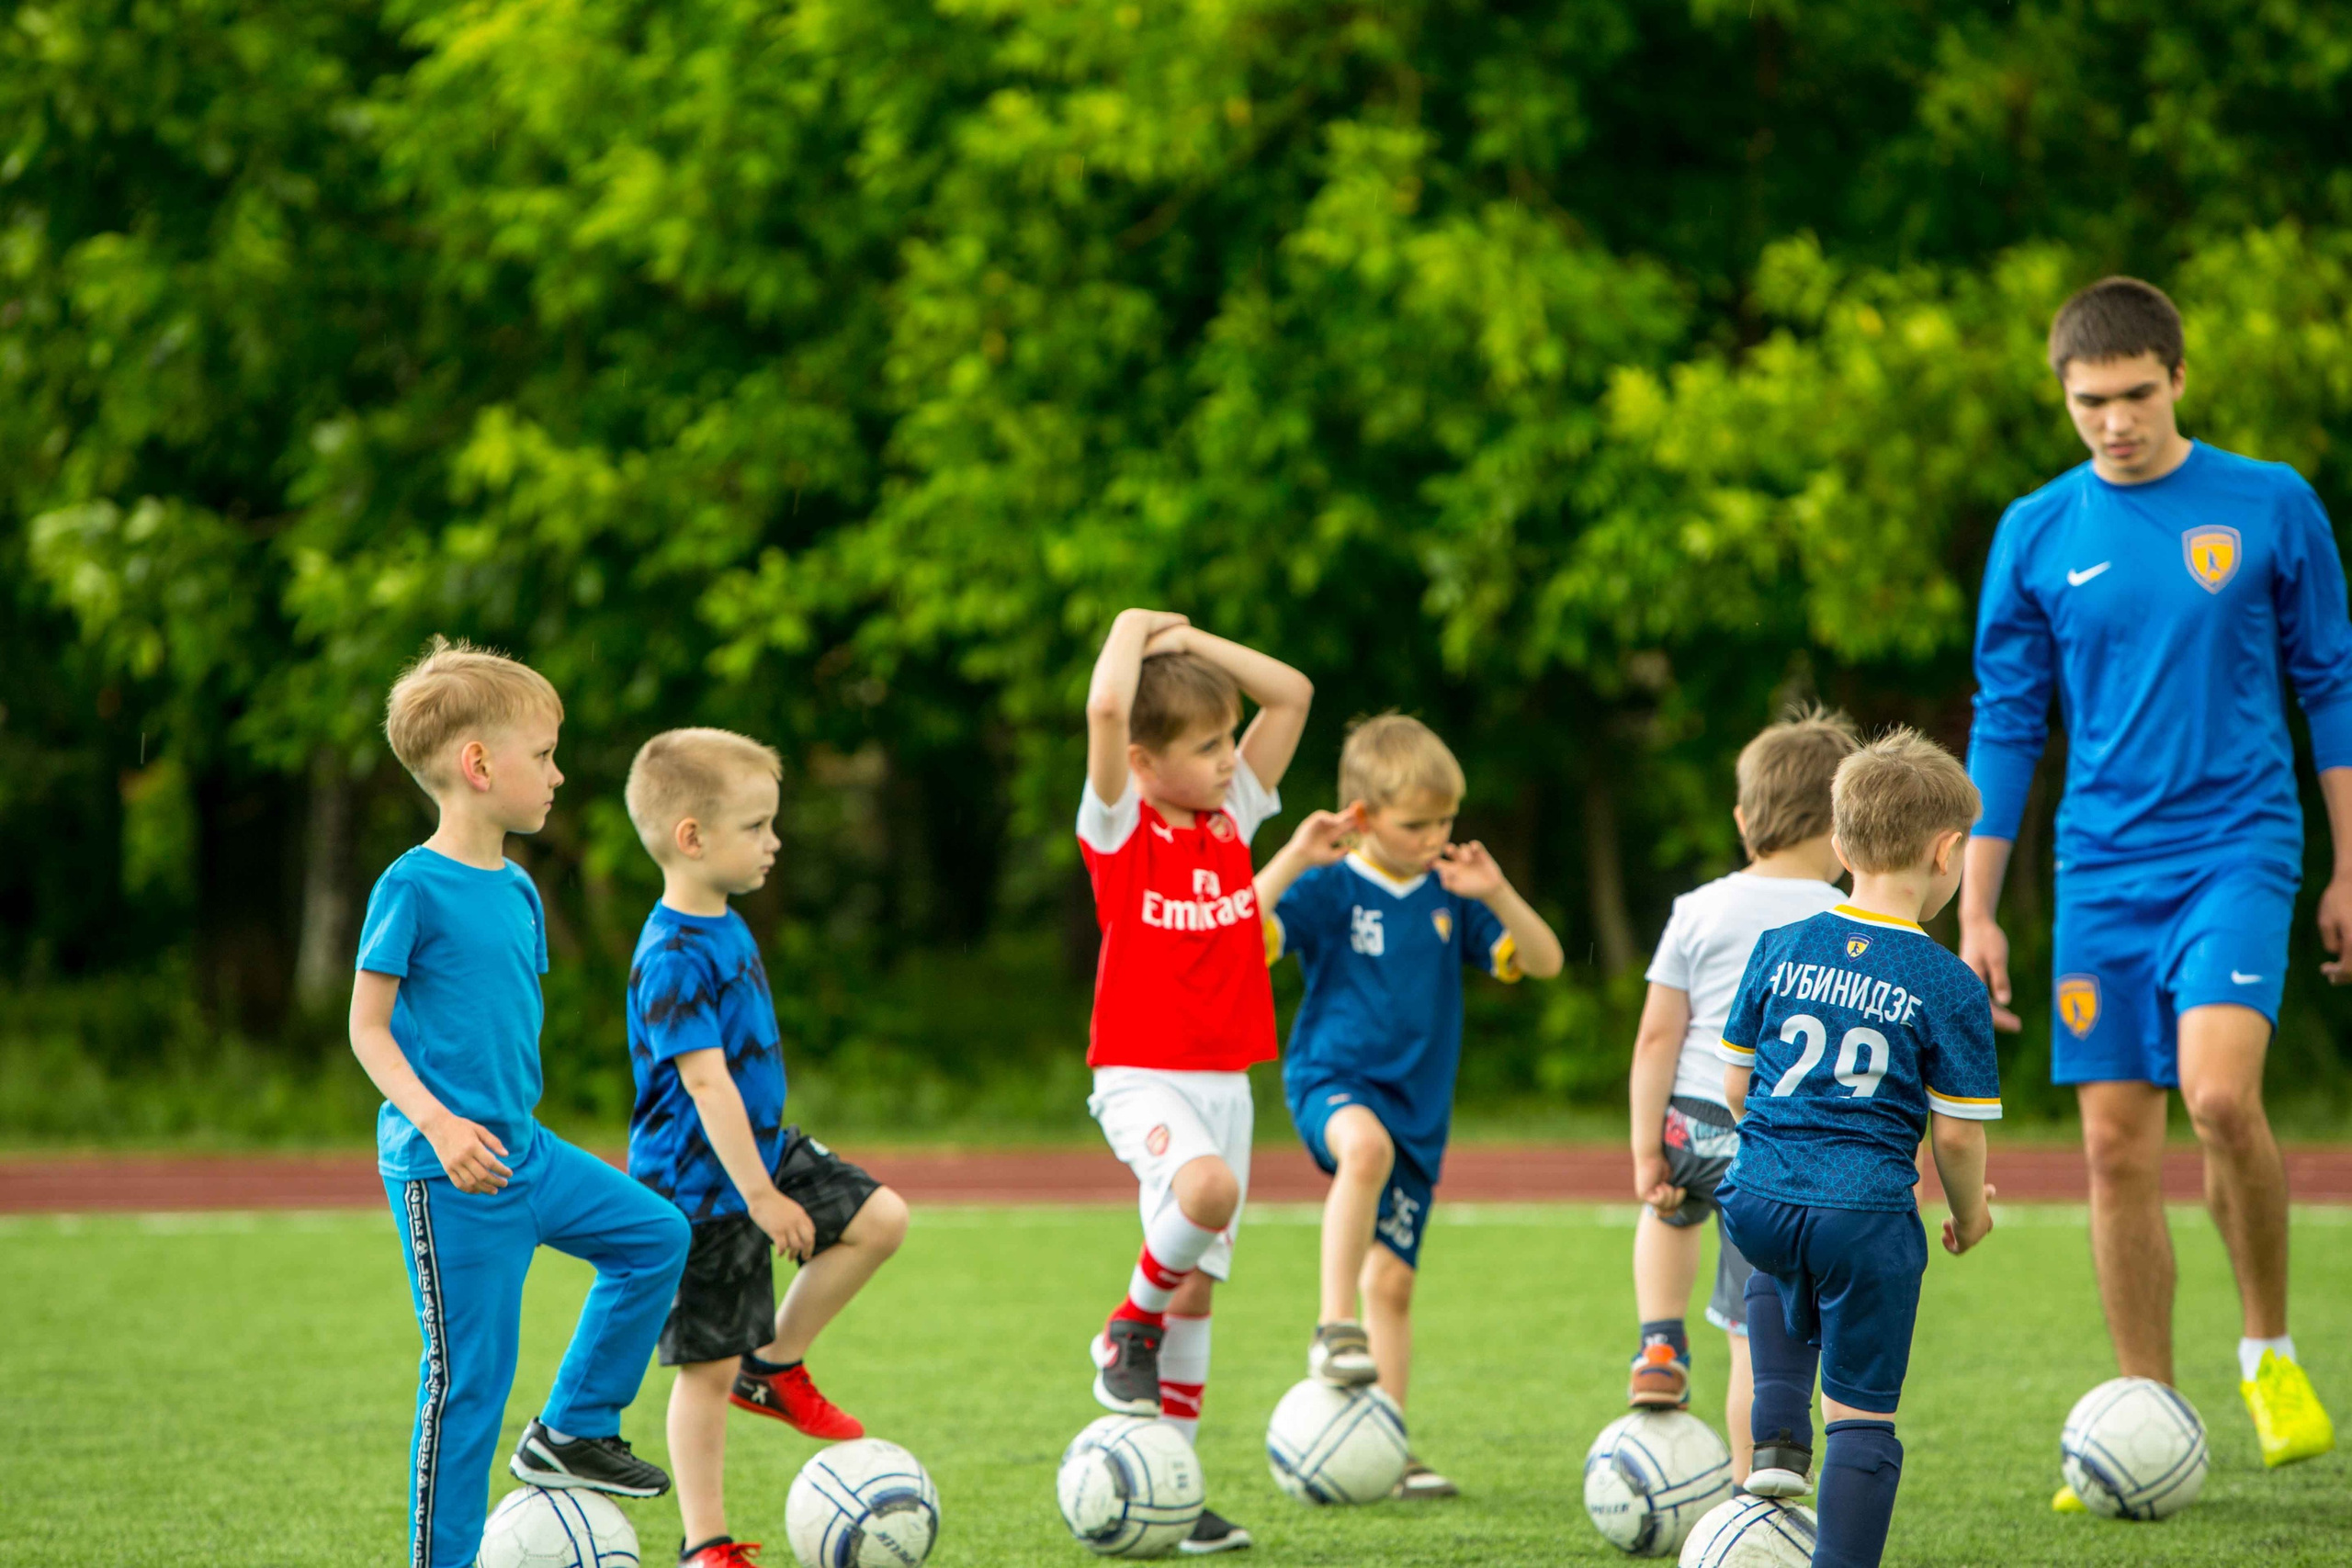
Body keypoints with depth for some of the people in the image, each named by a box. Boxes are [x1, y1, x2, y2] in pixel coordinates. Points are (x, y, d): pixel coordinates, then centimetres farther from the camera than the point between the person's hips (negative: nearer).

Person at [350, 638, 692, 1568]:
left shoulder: (517, 891, 10)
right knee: (470, 1371, -4)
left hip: (519, 1151, 8)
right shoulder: (413, 887, -14)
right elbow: (368, 1026, -14)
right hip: (446, 1175, -8)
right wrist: (437, 1120, -25)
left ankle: (573, 1430, 20)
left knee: (656, 1237, 12)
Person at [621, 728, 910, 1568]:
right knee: (707, 1367, 0)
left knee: (881, 1218, -2)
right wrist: (759, 1194, -27)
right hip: (699, 1186, -9)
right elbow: (707, 1082, -27)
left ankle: (773, 1365, 13)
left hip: (764, 1150, 9)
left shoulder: (726, 926, 6)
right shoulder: (674, 956, -25)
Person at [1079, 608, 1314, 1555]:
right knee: (1208, 1188, -34)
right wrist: (1134, 629, -6)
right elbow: (1106, 707, -24)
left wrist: (1188, 640, 3)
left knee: (1198, 1287, 6)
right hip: (1142, 1077, -6)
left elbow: (1291, 692, 8)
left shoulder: (1232, 818, 9)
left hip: (1225, 1079, 6)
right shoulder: (1118, 828, -7)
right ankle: (1129, 1329, -7)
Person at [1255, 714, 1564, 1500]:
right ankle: (1334, 1328, -34)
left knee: (1392, 1278, 7)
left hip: (1418, 1106, 5)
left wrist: (1496, 894, -9)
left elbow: (1544, 962, 6)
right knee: (1365, 1142, -40)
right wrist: (1292, 859, -26)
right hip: (1332, 1080, -5)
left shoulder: (1447, 894, 6)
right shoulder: (1330, 887, -7)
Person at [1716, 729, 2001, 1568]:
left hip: (1755, 1200, 4)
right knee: (1863, 1412, 5)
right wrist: (1969, 1212, 14)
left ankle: (1777, 1436, 22)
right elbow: (1956, 1131, -5)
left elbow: (1735, 1083, 12)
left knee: (1780, 1276, 38)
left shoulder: (1778, 950, 5)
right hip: (1867, 1215, -4)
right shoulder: (1949, 985, -6)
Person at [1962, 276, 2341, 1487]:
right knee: (2115, 1147, 1)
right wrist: (1975, 914, 8)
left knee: (2220, 1092, -23)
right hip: (2103, 873, 3)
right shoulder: (2036, 535, 5)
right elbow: (2005, 727, 11)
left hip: (2237, 851, -3)